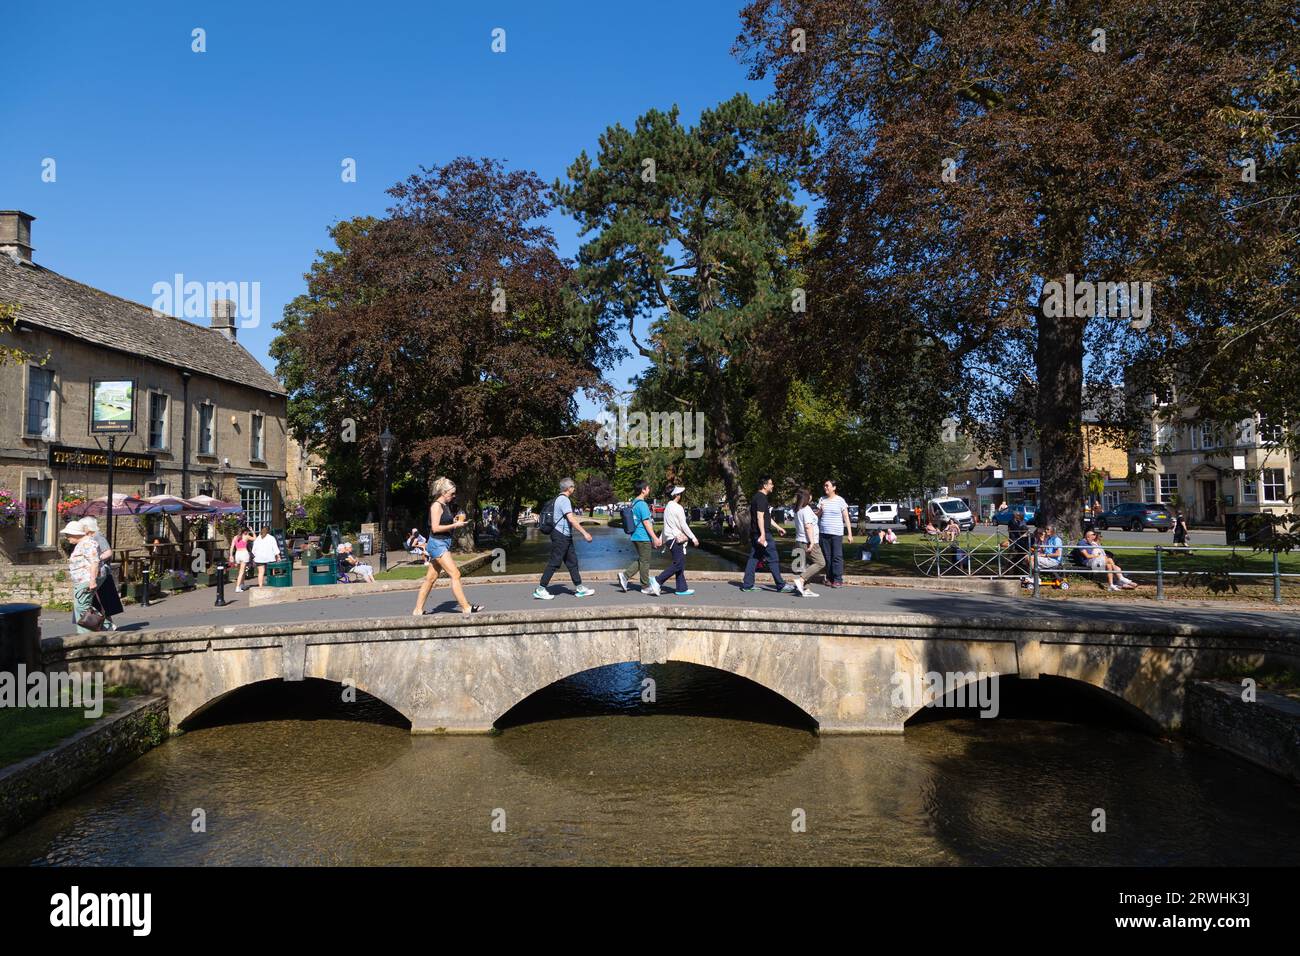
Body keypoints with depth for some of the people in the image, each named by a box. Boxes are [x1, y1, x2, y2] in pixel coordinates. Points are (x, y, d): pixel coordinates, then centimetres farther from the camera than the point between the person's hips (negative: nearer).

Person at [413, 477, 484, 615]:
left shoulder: (446, 505, 16)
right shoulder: (436, 506, -12)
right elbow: (435, 528, -18)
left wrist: (455, 520, 8)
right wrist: (455, 525, -17)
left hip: (444, 544, 10)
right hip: (437, 543, -10)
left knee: (431, 578, 11)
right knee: (455, 574, -12)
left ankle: (418, 610, 16)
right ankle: (466, 607, -12)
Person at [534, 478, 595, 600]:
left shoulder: (559, 499, 15)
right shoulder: (564, 500, -16)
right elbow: (571, 519, -24)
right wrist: (584, 533, -24)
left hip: (565, 536, 10)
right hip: (561, 536, -10)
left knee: (572, 561, 11)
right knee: (554, 563, -6)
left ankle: (579, 588, 16)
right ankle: (541, 589, -2)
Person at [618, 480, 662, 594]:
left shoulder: (634, 503, 13)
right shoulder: (642, 504, -16)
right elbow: (646, 523, -19)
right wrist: (655, 538, -17)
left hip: (636, 536, 9)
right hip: (643, 537, -9)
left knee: (640, 560, 16)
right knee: (645, 562, 1)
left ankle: (624, 575, 6)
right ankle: (646, 587, 9)